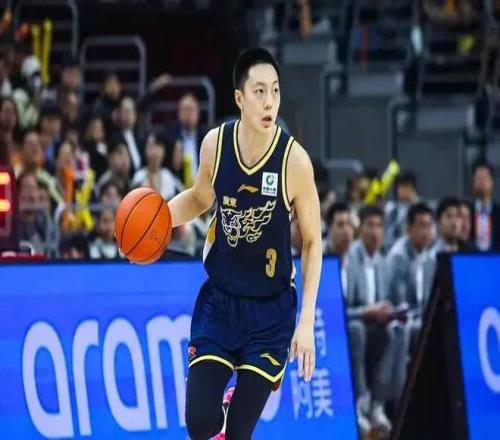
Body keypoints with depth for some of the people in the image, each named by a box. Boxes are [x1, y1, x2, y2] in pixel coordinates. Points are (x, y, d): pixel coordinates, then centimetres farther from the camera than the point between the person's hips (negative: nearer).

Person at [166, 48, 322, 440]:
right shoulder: (215, 144, -10)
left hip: (271, 311, -2)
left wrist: (307, 321, -11)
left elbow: (313, 242, -6)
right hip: (219, 300, 2)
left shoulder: (294, 160, -18)